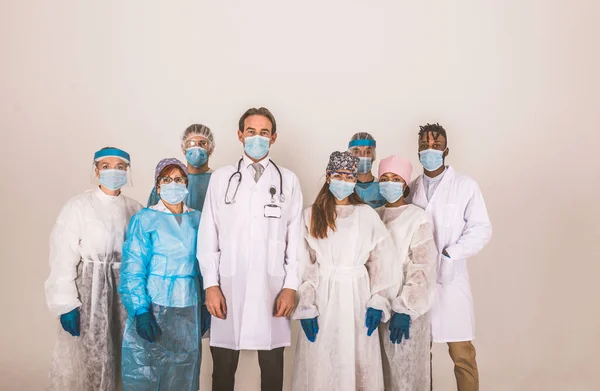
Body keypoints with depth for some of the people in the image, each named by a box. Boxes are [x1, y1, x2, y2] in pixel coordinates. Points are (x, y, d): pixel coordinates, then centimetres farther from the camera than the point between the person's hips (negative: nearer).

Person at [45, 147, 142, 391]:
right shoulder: (77, 207, -6)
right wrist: (67, 305, -14)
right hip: (90, 291, -3)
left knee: (123, 356, 10)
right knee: (89, 358, 2)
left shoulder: (135, 210, 5)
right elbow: (63, 259, -9)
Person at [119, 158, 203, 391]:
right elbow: (133, 269, -9)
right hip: (153, 306, -3)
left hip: (188, 308, 4)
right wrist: (140, 310, -18)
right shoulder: (145, 219, -4)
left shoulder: (197, 219, 8)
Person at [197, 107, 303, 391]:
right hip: (228, 288, 1)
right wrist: (211, 285, -3)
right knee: (223, 367, 10)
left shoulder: (289, 181, 4)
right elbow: (207, 236, 3)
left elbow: (296, 238, 2)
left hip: (272, 288, 0)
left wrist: (290, 287, -4)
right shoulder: (221, 178, 5)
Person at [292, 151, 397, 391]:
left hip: (357, 296, 0)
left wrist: (377, 302, -5)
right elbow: (304, 265, -1)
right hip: (322, 297, 0)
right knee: (320, 364, 5)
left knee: (358, 362, 6)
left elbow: (381, 261, 2)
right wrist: (306, 307, -9)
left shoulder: (368, 215, 3)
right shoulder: (311, 215, 2)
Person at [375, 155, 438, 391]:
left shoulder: (418, 218, -7)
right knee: (383, 369, 12)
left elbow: (422, 267, -13)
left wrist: (405, 309, -19)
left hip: (405, 309, -5)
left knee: (405, 371, 2)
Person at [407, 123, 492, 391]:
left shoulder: (466, 186, -1)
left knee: (461, 353, 0)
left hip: (450, 278, -3)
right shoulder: (410, 188, 10)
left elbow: (481, 228, -3)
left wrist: (451, 255, -15)